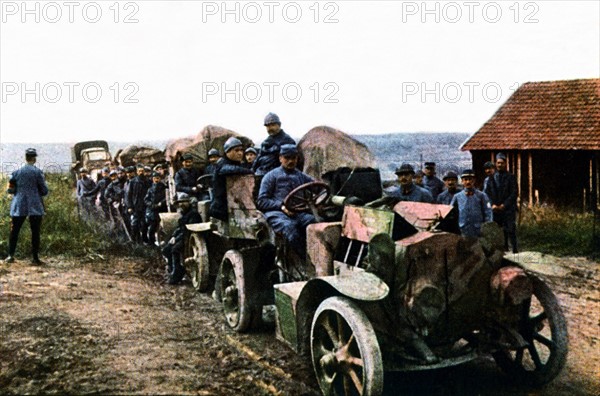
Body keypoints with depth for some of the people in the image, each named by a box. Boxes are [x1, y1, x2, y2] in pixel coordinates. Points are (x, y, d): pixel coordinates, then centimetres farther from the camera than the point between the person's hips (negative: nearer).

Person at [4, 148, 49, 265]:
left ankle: (11, 255, 6)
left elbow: (10, 190, 6)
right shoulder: (37, 172, -5)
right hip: (35, 207, -2)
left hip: (18, 206, 2)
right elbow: (44, 191, -4)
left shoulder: (16, 172, 3)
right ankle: (35, 258, 2)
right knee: (35, 233, 2)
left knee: (14, 231, 11)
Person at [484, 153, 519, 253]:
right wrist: (493, 205, -6)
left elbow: (513, 194, -3)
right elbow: (487, 193, 9)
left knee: (510, 230, -7)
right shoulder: (492, 178, 12)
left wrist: (503, 205, -11)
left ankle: (515, 251, -4)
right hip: (495, 210, 3)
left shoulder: (511, 177, 2)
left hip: (508, 209, -3)